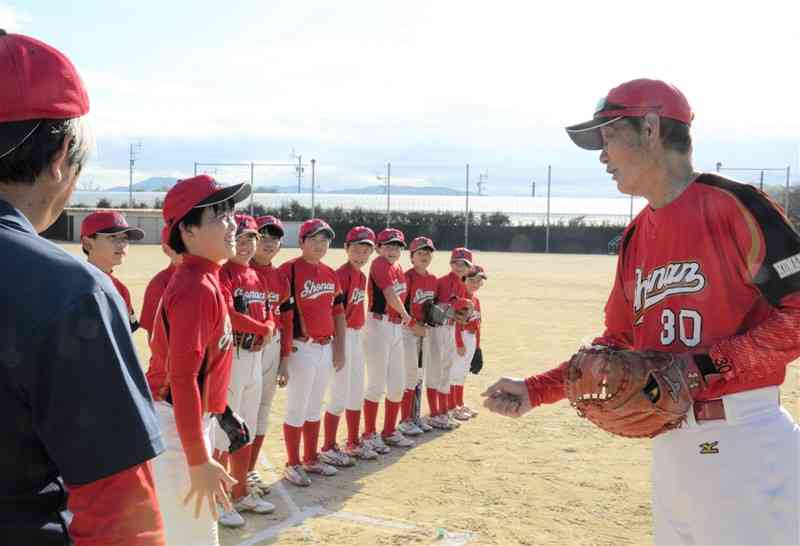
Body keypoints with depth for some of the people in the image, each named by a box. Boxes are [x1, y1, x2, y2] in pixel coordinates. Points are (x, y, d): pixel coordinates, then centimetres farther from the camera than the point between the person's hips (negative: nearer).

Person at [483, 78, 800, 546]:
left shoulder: (731, 205, -11)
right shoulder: (636, 239, 12)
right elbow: (617, 345, 15)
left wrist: (707, 364, -22)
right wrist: (536, 390, 8)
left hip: (743, 442, -7)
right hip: (668, 447, 7)